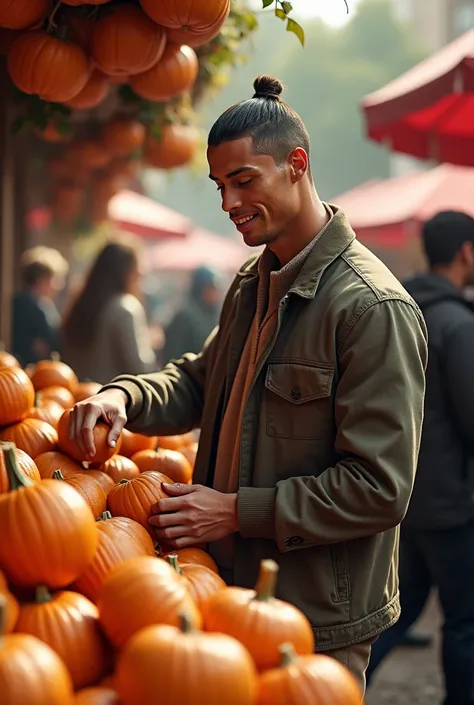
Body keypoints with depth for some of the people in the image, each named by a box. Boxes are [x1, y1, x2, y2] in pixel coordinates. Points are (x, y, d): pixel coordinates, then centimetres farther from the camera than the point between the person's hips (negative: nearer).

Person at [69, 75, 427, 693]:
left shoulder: (375, 308, -20)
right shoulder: (252, 284, 8)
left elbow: (380, 489, -22)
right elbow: (200, 383, 20)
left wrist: (238, 510, -21)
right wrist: (125, 396, -2)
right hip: (234, 591, 8)